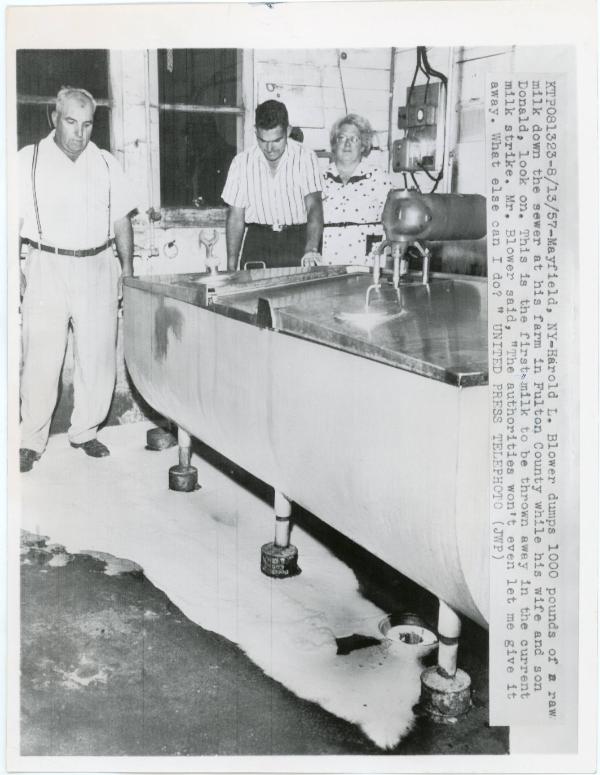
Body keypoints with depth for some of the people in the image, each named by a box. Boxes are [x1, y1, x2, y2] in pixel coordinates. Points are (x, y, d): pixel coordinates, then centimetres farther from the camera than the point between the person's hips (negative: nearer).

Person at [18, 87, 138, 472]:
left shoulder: (106, 163, 9)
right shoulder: (29, 160, 1)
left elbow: (122, 221, 14)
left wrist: (128, 270, 8)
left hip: (98, 269, 3)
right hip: (47, 268, -3)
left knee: (99, 356, 4)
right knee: (41, 359, -4)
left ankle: (85, 431, 20)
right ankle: (32, 441, 9)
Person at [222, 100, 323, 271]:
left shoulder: (305, 157, -4)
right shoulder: (242, 162, 2)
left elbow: (313, 205, -15)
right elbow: (236, 218, 6)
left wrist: (311, 249, -33)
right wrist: (231, 268, 1)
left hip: (298, 238, -1)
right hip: (258, 240, 1)